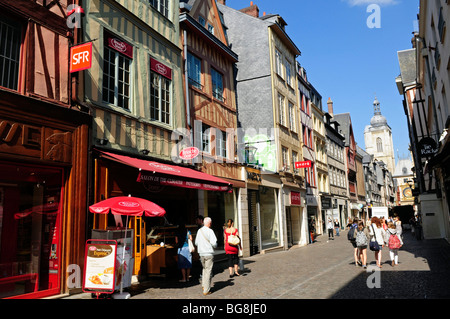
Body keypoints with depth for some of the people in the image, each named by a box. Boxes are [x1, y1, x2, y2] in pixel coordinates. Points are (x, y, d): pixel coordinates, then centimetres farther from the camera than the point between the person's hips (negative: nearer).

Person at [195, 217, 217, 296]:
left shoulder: (199, 231, 6)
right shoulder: (210, 231, -13)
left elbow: (196, 243, 12)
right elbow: (214, 243, -18)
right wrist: (215, 246, 3)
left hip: (201, 253, 6)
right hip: (209, 253, -6)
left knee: (204, 269, 23)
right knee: (208, 271, 0)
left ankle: (204, 285, 25)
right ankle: (206, 290, 2)